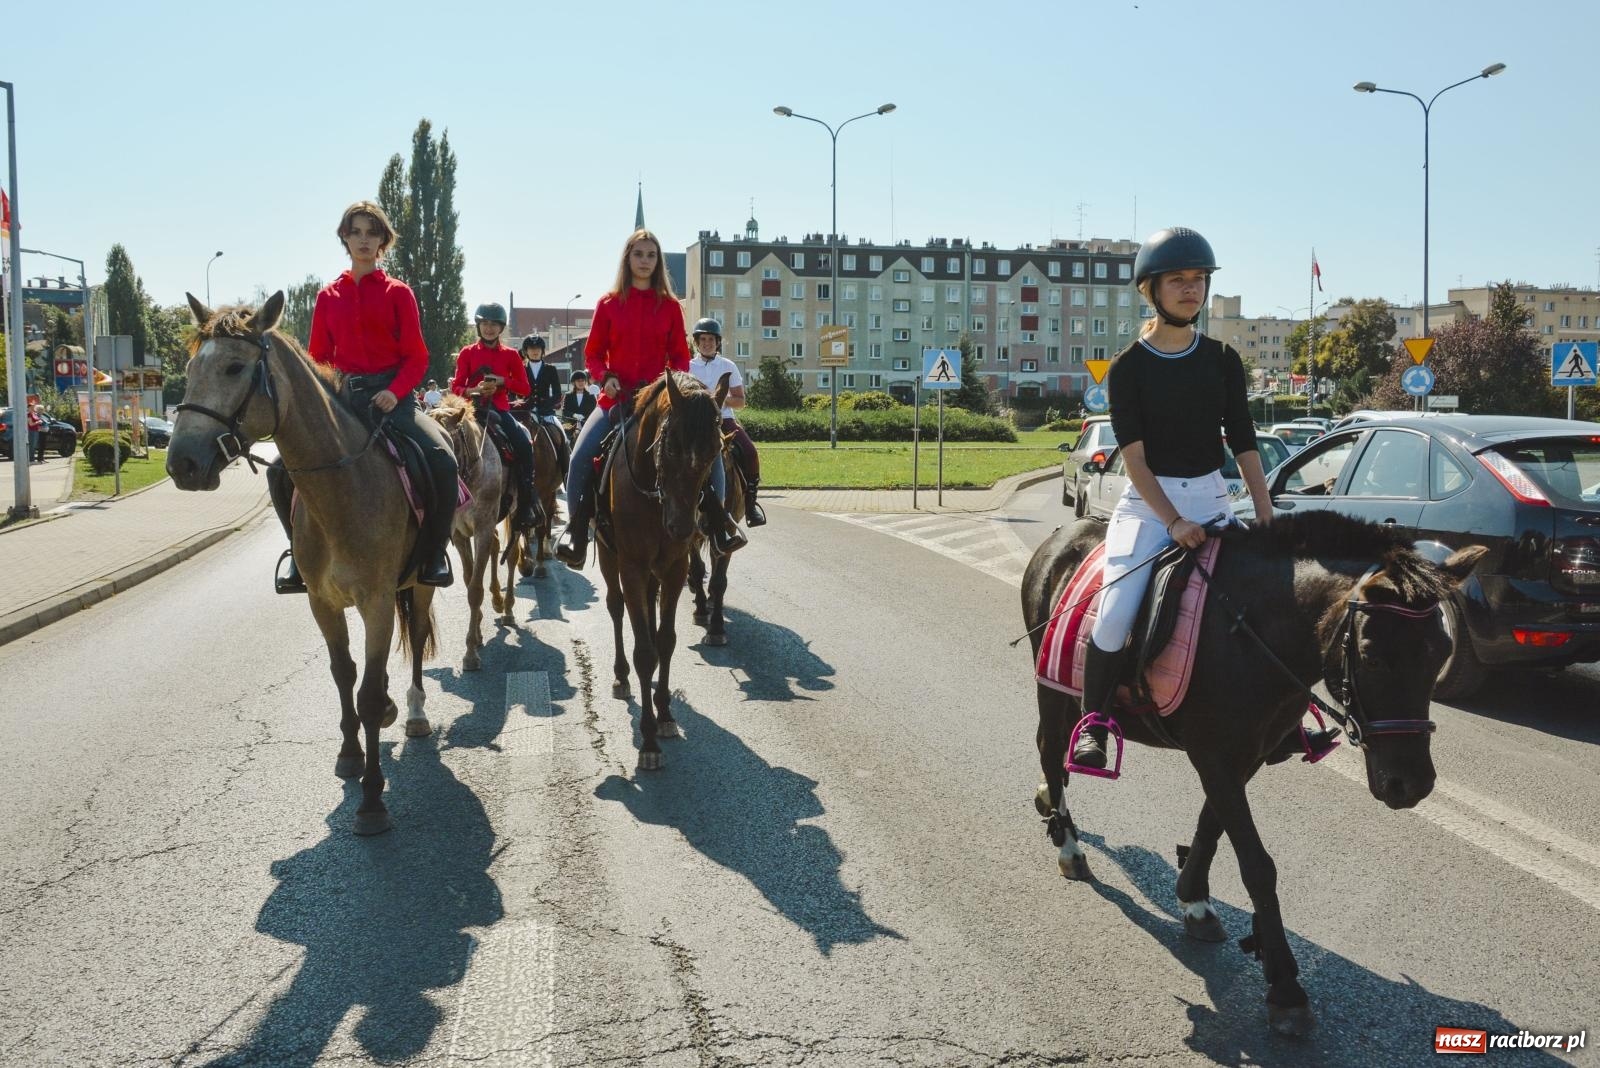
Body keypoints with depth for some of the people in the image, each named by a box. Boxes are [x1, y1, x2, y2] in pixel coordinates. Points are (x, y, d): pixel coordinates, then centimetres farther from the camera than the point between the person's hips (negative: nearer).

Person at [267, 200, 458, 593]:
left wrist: (395, 391, -18)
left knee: (443, 463, -29)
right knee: (281, 469, -13)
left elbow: (417, 356, 0)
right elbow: (317, 359, 14)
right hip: (343, 397, 3)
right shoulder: (328, 297, 12)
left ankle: (432, 556, -10)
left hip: (390, 395, -3)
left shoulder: (397, 293, 5)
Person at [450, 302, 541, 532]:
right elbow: (456, 387, 4)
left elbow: (524, 388, 7)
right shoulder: (467, 354, 7)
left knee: (524, 444, -23)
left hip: (500, 410, 1)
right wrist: (475, 390, -17)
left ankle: (526, 506, -16)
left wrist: (502, 381, -10)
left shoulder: (510, 355, 9)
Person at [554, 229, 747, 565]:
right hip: (616, 398, 0)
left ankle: (718, 521, -5)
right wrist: (605, 376, -11)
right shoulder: (609, 304, 6)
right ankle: (576, 527, -8)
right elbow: (592, 353, 8)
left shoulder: (670, 306, 7)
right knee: (581, 455, -21)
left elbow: (680, 356, 10)